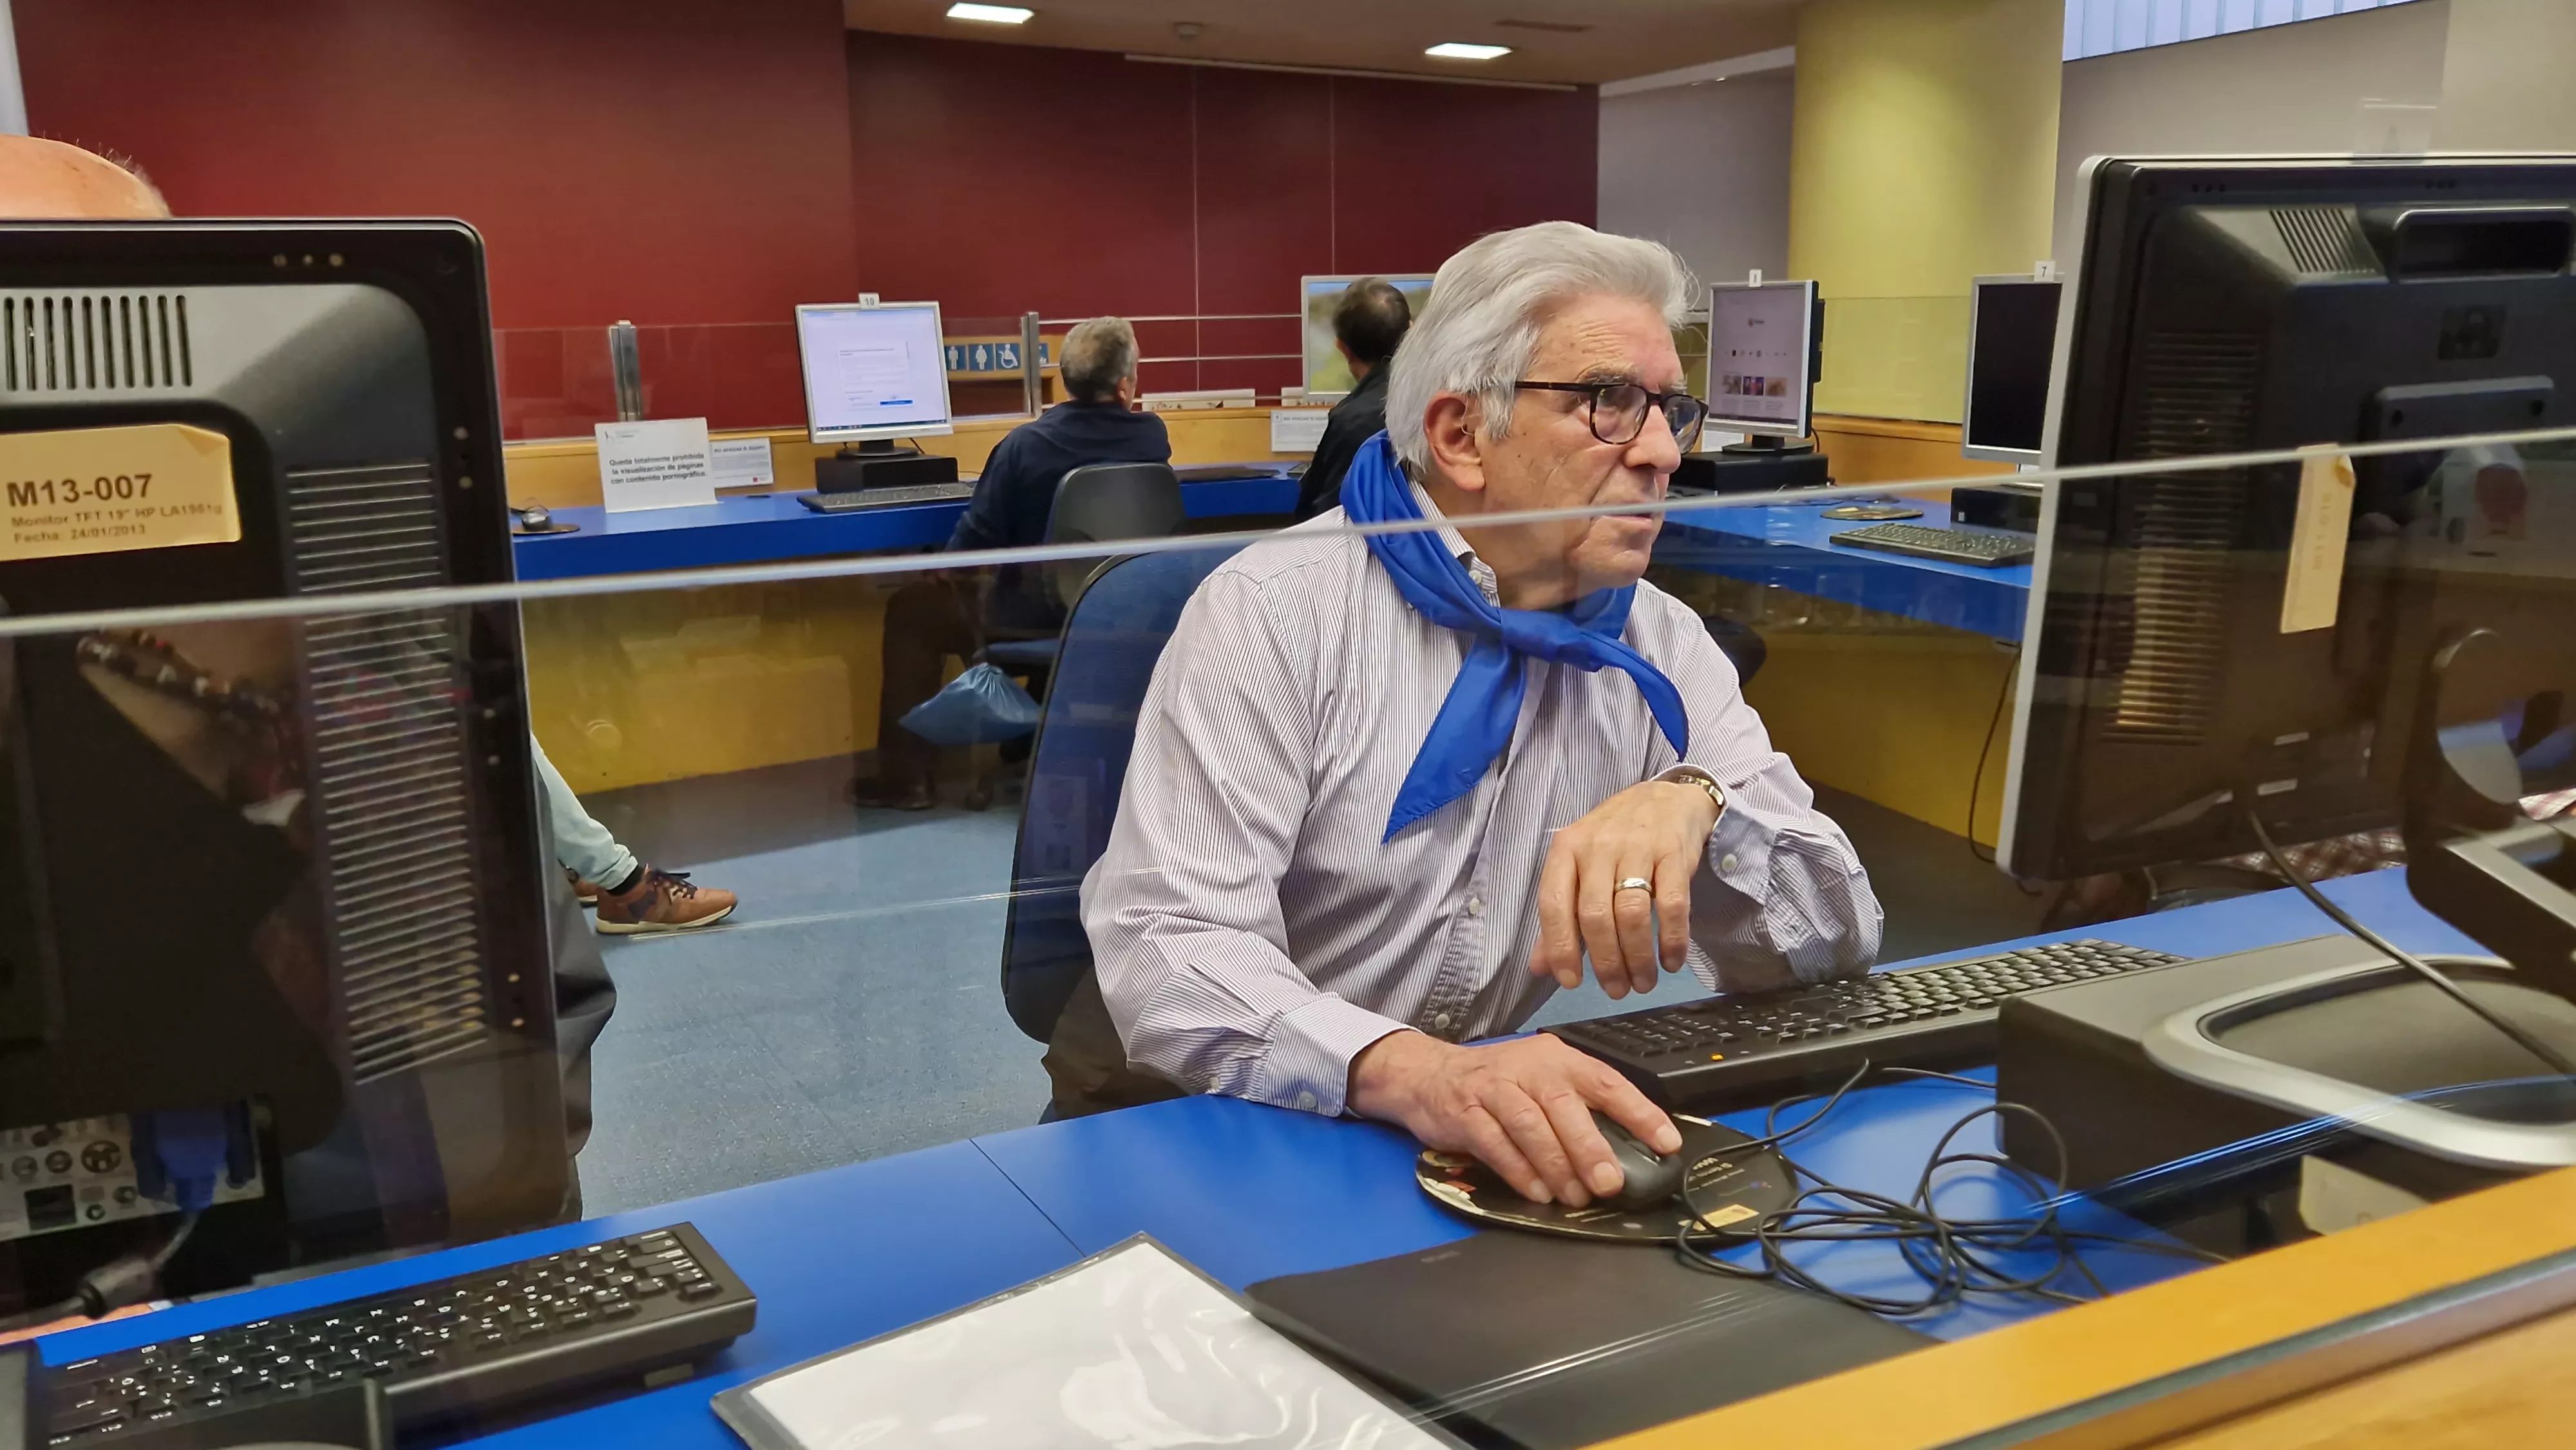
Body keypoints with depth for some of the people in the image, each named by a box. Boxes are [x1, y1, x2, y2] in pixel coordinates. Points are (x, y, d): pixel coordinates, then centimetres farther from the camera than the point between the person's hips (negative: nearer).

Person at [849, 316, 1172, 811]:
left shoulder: (1026, 444, -17)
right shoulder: (1152, 436, -9)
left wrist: (946, 572, 9)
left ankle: (903, 778, 16)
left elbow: (977, 538, -10)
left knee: (912, 609, 16)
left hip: (1035, 618, -4)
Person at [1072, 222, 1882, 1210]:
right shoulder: (1276, 610, -14)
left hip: (1467, 1126, 3)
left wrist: (1696, 803, -26)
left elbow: (1839, 938, -4)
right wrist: (1407, 1070, -43)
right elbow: (1168, 949, -24)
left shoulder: (1658, 647, 2)